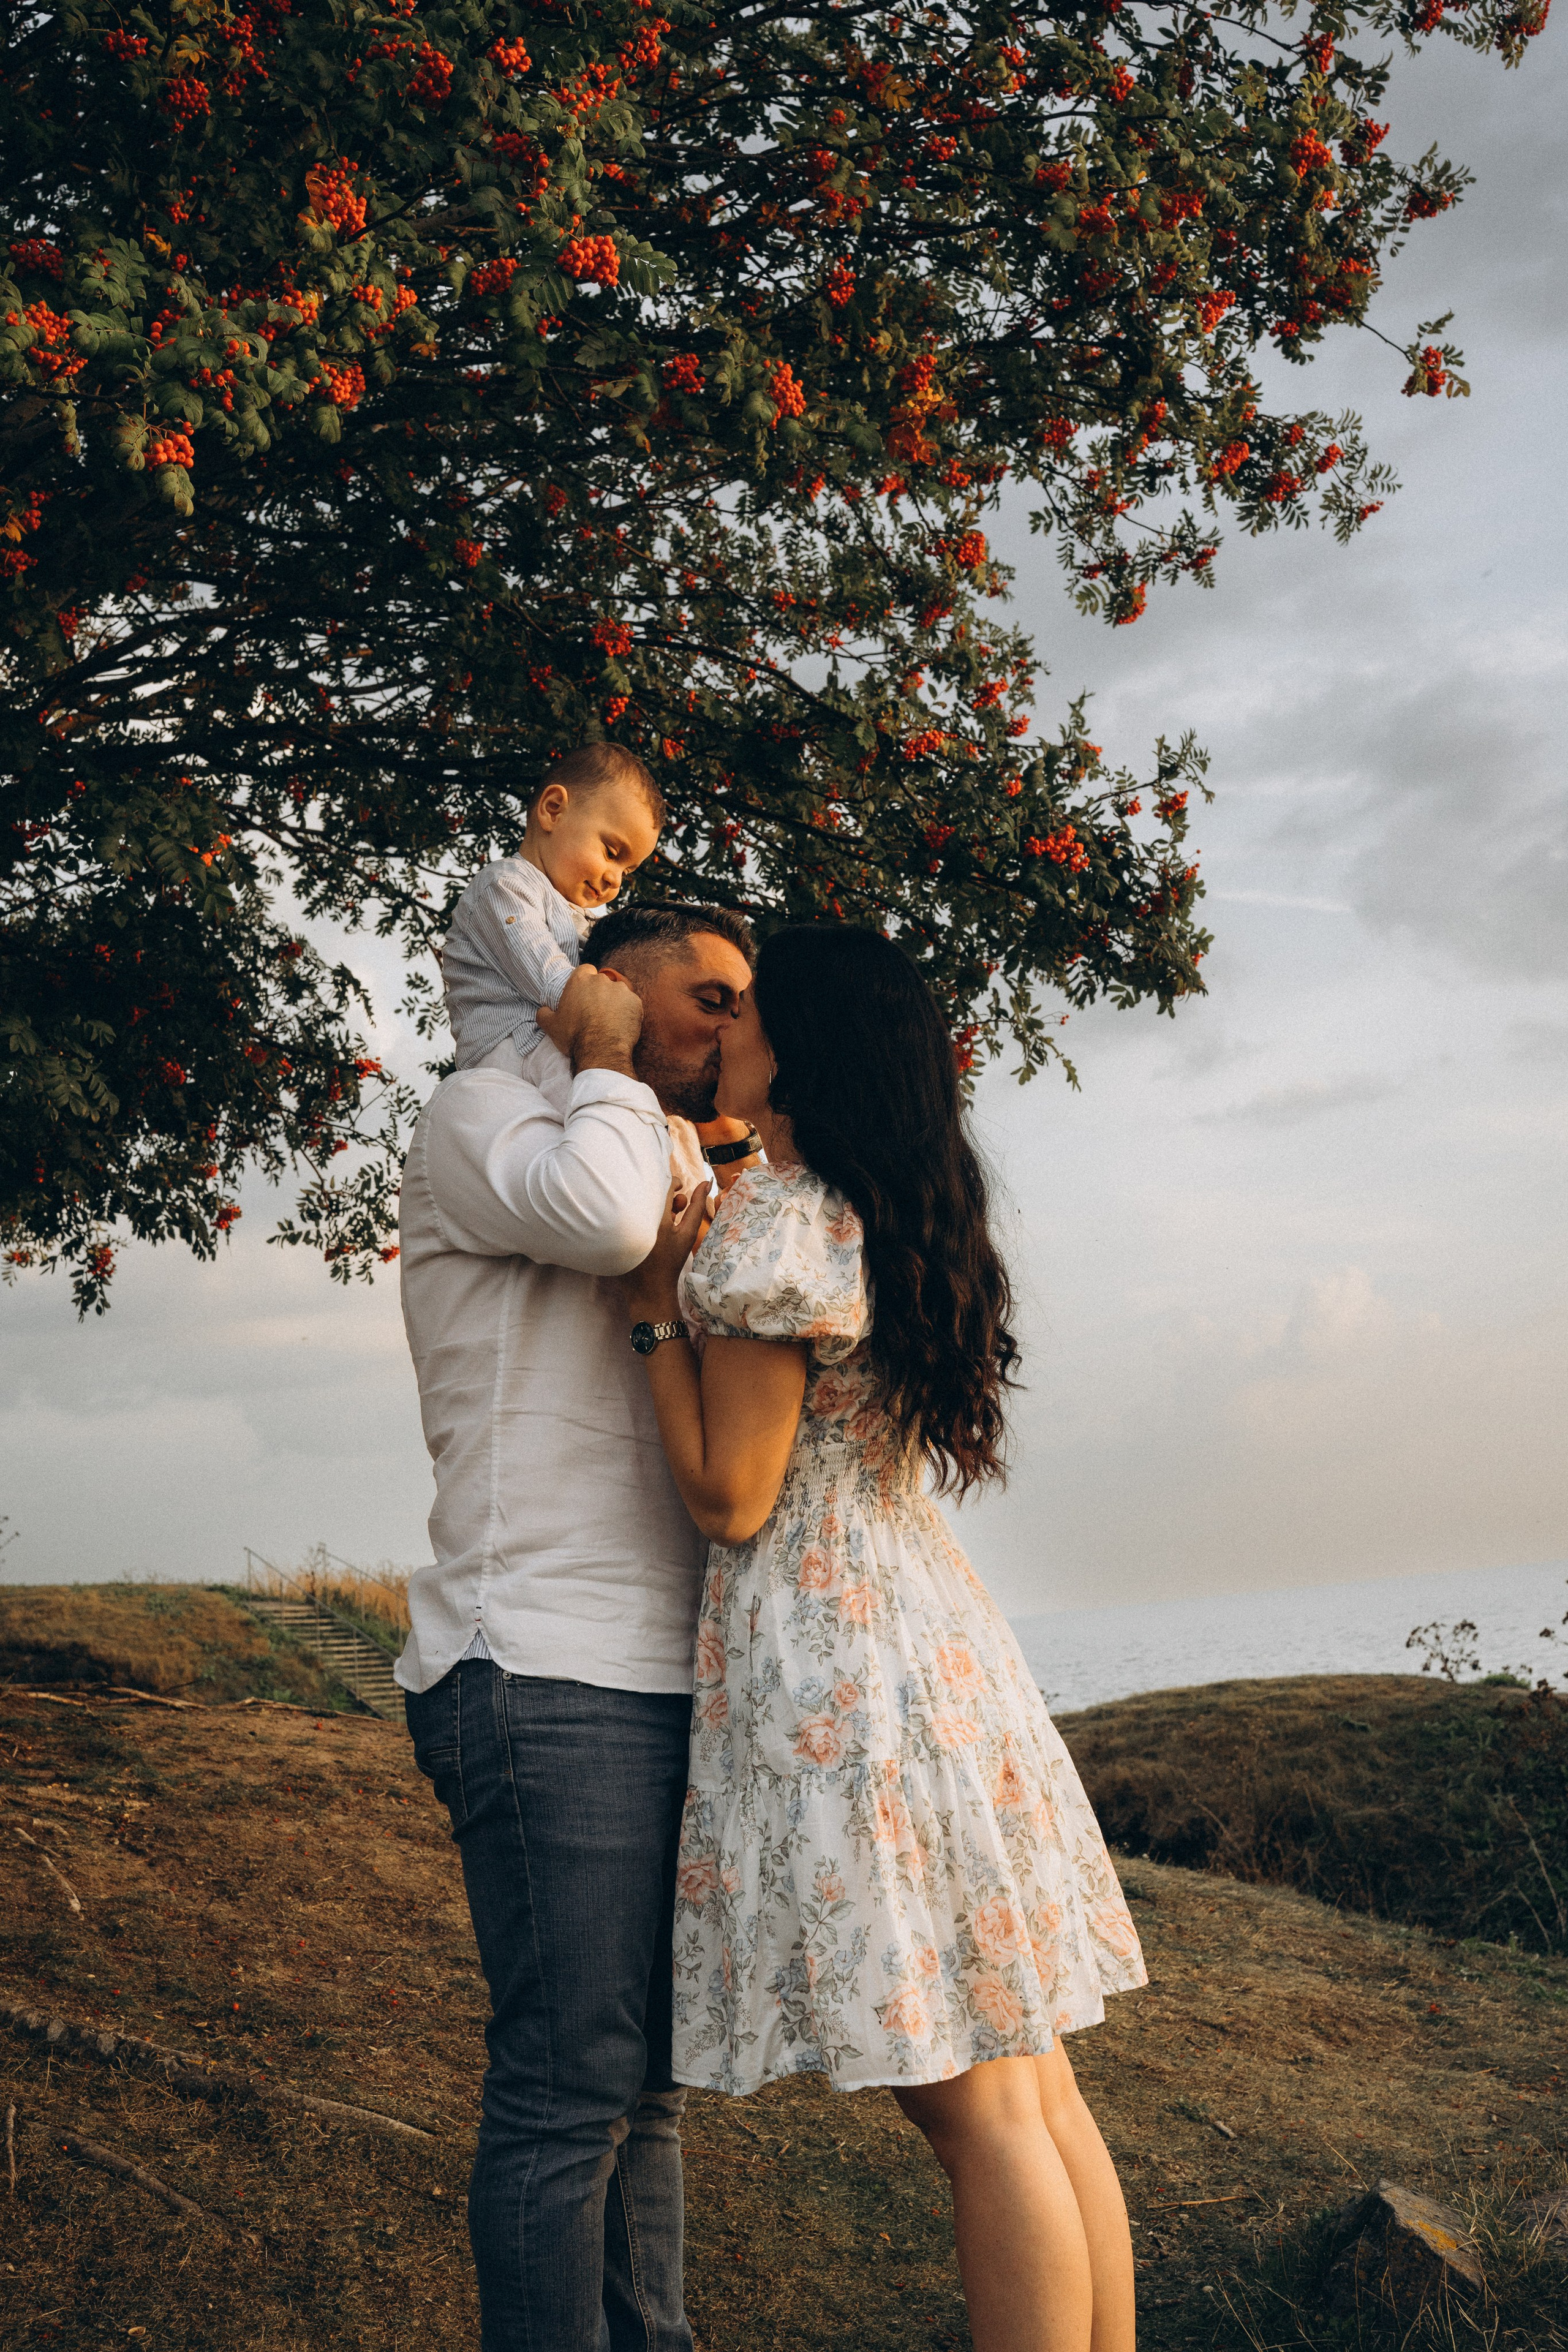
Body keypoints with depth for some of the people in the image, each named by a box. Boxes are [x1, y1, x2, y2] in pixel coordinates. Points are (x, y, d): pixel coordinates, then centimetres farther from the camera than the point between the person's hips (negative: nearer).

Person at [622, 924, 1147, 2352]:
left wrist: (659, 1309, -5)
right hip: (937, 1635, 9)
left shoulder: (773, 1220, -12)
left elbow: (730, 1499, -13)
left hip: (831, 1661, -9)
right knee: (1037, 2090, 12)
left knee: (974, 2111, -4)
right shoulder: (903, 1222, 15)